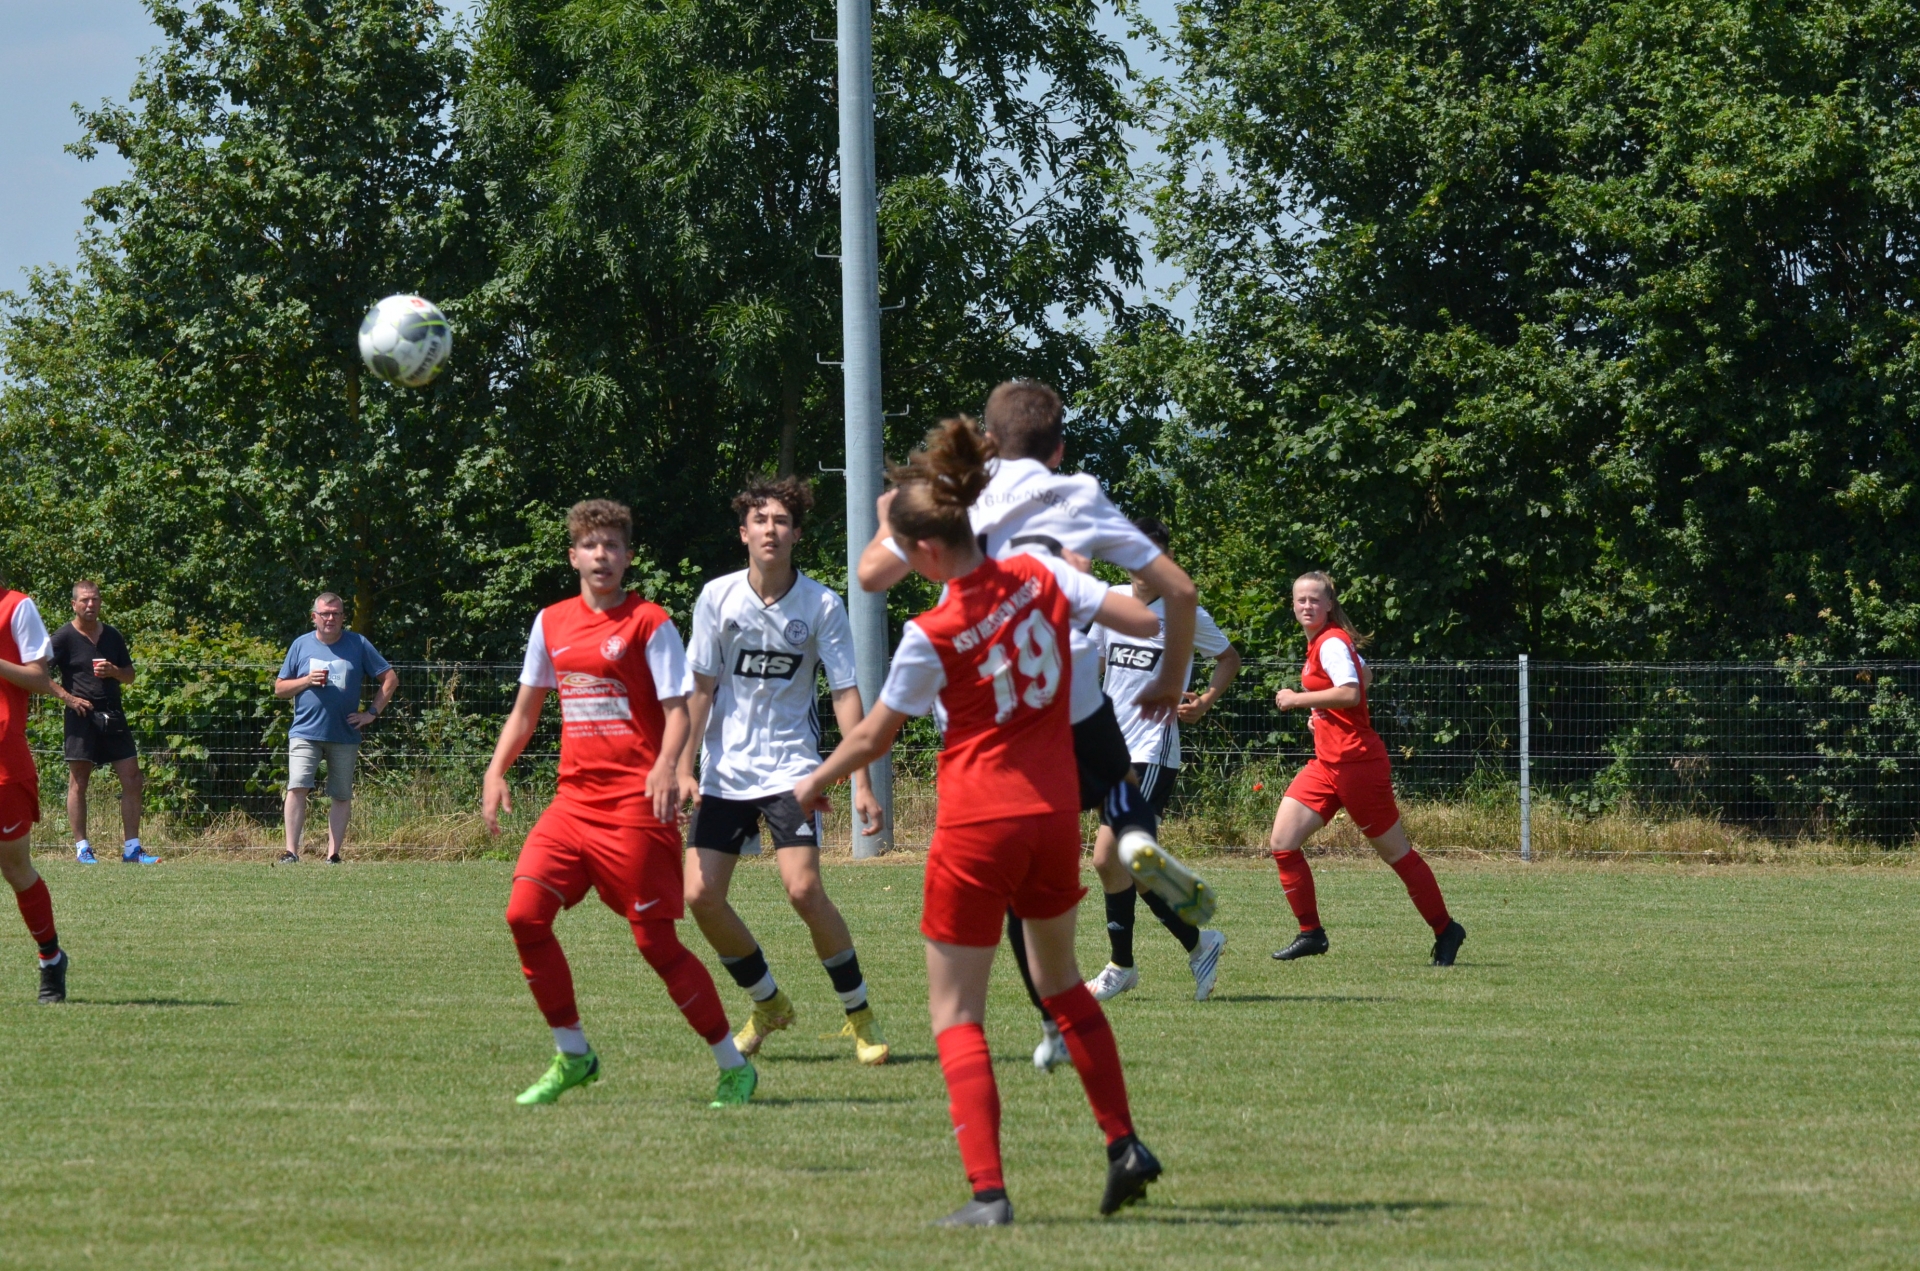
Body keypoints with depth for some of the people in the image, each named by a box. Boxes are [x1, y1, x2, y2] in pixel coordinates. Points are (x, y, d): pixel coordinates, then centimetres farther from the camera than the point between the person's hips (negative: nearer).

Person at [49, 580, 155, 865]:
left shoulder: (112, 637, 13)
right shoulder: (64, 638, -3)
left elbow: (130, 676, 19)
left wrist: (114, 671, -3)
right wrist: (67, 697, -14)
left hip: (113, 717, 5)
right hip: (82, 715, -5)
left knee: (132, 778, 0)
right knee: (78, 781, -2)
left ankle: (131, 848, 4)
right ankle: (82, 848, 4)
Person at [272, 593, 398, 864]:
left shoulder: (358, 645, 4)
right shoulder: (301, 646, 7)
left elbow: (390, 679, 8)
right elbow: (279, 688, 10)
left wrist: (373, 712, 0)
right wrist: (307, 681, -8)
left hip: (345, 736, 1)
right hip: (305, 732, -1)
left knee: (341, 797, 4)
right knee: (297, 788, -15)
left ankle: (333, 855, 11)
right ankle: (291, 852, -15)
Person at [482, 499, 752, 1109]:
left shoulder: (649, 624, -4)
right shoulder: (551, 623, 13)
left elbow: (677, 710, -9)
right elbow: (527, 707, 22)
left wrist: (666, 768, -27)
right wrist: (496, 772, 11)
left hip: (635, 804, -6)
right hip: (574, 800, 6)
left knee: (655, 940, -7)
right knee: (525, 914, -9)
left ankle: (733, 1065, 6)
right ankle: (571, 1055, 6)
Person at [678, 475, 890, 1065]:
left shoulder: (821, 606, -6)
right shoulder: (717, 597, -2)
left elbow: (846, 693, -6)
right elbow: (702, 688, 3)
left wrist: (862, 783, -13)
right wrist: (685, 768, -2)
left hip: (790, 767, -3)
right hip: (725, 771, 3)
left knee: (803, 888, -19)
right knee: (700, 895, -6)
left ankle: (859, 1013, -2)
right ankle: (768, 1004, 18)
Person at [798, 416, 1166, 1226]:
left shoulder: (932, 637, -16)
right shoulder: (1040, 577, -5)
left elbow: (873, 739, -4)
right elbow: (1145, 620, -1)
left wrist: (814, 784, 15)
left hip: (978, 825, -6)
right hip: (1055, 813, 6)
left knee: (955, 1012, 1)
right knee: (1060, 981, 26)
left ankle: (988, 1191, -11)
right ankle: (1125, 1145, 21)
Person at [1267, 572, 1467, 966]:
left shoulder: (1331, 643, -15)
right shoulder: (1320, 642, 13)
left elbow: (1350, 692, -31)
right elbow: (1364, 675, 29)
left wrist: (1298, 699, -22)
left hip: (1356, 763, -9)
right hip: (1326, 765, 9)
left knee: (1396, 853, 1)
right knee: (1282, 843, -1)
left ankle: (1446, 931, 14)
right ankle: (1311, 934, 6)